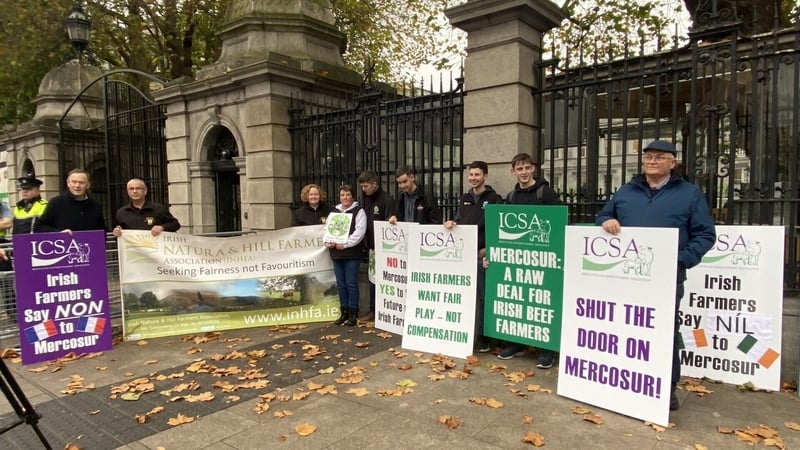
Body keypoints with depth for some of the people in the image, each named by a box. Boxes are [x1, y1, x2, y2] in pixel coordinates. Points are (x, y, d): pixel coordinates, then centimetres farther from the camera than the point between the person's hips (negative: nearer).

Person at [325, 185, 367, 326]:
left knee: (351, 283, -3)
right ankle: (344, 312, 20)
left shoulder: (358, 211, -1)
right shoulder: (334, 212, 16)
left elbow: (360, 231, -13)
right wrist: (327, 242, -5)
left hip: (352, 253, -5)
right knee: (341, 284, 10)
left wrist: (345, 244, -18)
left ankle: (353, 313, 7)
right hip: (336, 253, 5)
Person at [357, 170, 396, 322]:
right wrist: (366, 243, 8)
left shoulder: (386, 200, -13)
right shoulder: (365, 198, 10)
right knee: (373, 278, 12)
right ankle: (373, 310, 21)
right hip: (372, 246, 7)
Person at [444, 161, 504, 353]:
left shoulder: (494, 199, -3)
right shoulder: (465, 198, 15)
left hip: (483, 254, -5)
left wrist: (487, 249, -15)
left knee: (482, 295, -1)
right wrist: (452, 223, -2)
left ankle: (483, 337, 8)